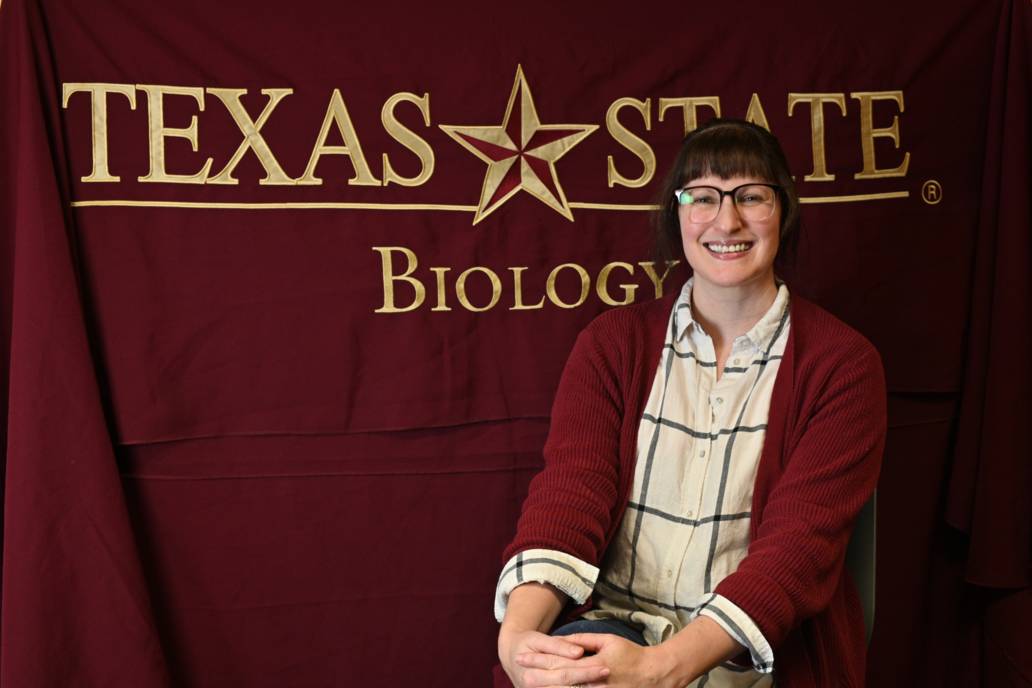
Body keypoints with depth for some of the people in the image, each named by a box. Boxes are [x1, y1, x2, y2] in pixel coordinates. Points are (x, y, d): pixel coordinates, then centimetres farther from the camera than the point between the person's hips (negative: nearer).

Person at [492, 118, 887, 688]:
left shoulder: (842, 363, -1)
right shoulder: (612, 342, 6)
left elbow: (800, 540, -12)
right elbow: (569, 492, -7)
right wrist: (518, 632, -27)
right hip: (610, 628, 2)